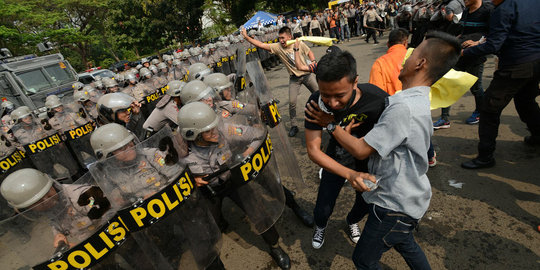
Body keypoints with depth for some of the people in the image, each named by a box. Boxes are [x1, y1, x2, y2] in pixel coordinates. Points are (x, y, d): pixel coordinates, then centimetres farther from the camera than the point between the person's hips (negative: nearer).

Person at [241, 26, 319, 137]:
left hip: (307, 74, 1)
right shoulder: (277, 47, -11)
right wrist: (246, 37, -22)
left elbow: (309, 52, 6)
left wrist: (313, 61, -12)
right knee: (292, 102, -8)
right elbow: (261, 45, -17)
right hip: (294, 78, -1)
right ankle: (294, 126, 8)